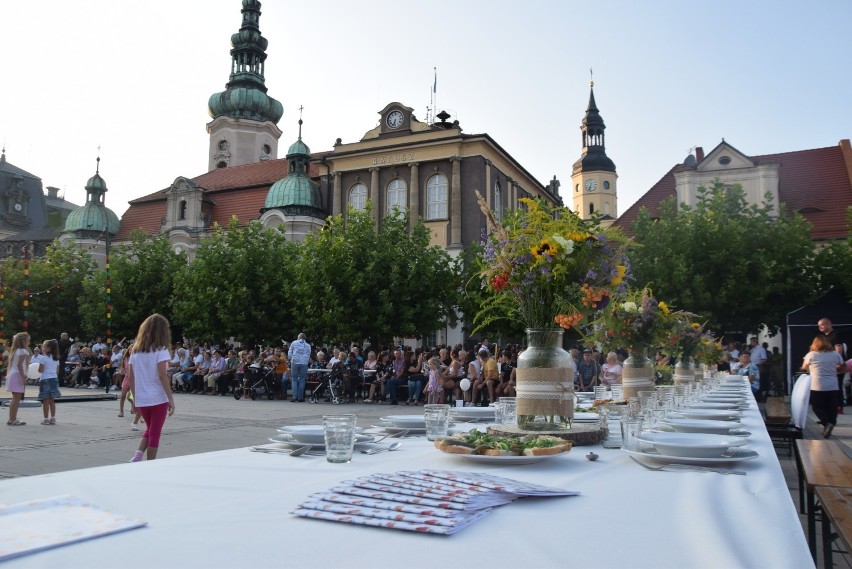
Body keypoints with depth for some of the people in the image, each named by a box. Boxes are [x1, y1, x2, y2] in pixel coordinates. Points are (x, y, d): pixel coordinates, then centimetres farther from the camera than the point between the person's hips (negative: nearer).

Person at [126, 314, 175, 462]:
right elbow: (162, 375, -16)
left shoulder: (136, 350, 8)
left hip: (141, 399, 5)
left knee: (149, 429, 22)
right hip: (158, 398, -5)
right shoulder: (160, 349, -9)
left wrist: (135, 396, 18)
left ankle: (137, 456, 2)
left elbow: (130, 376, 9)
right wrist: (171, 399, -14)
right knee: (155, 433, 4)